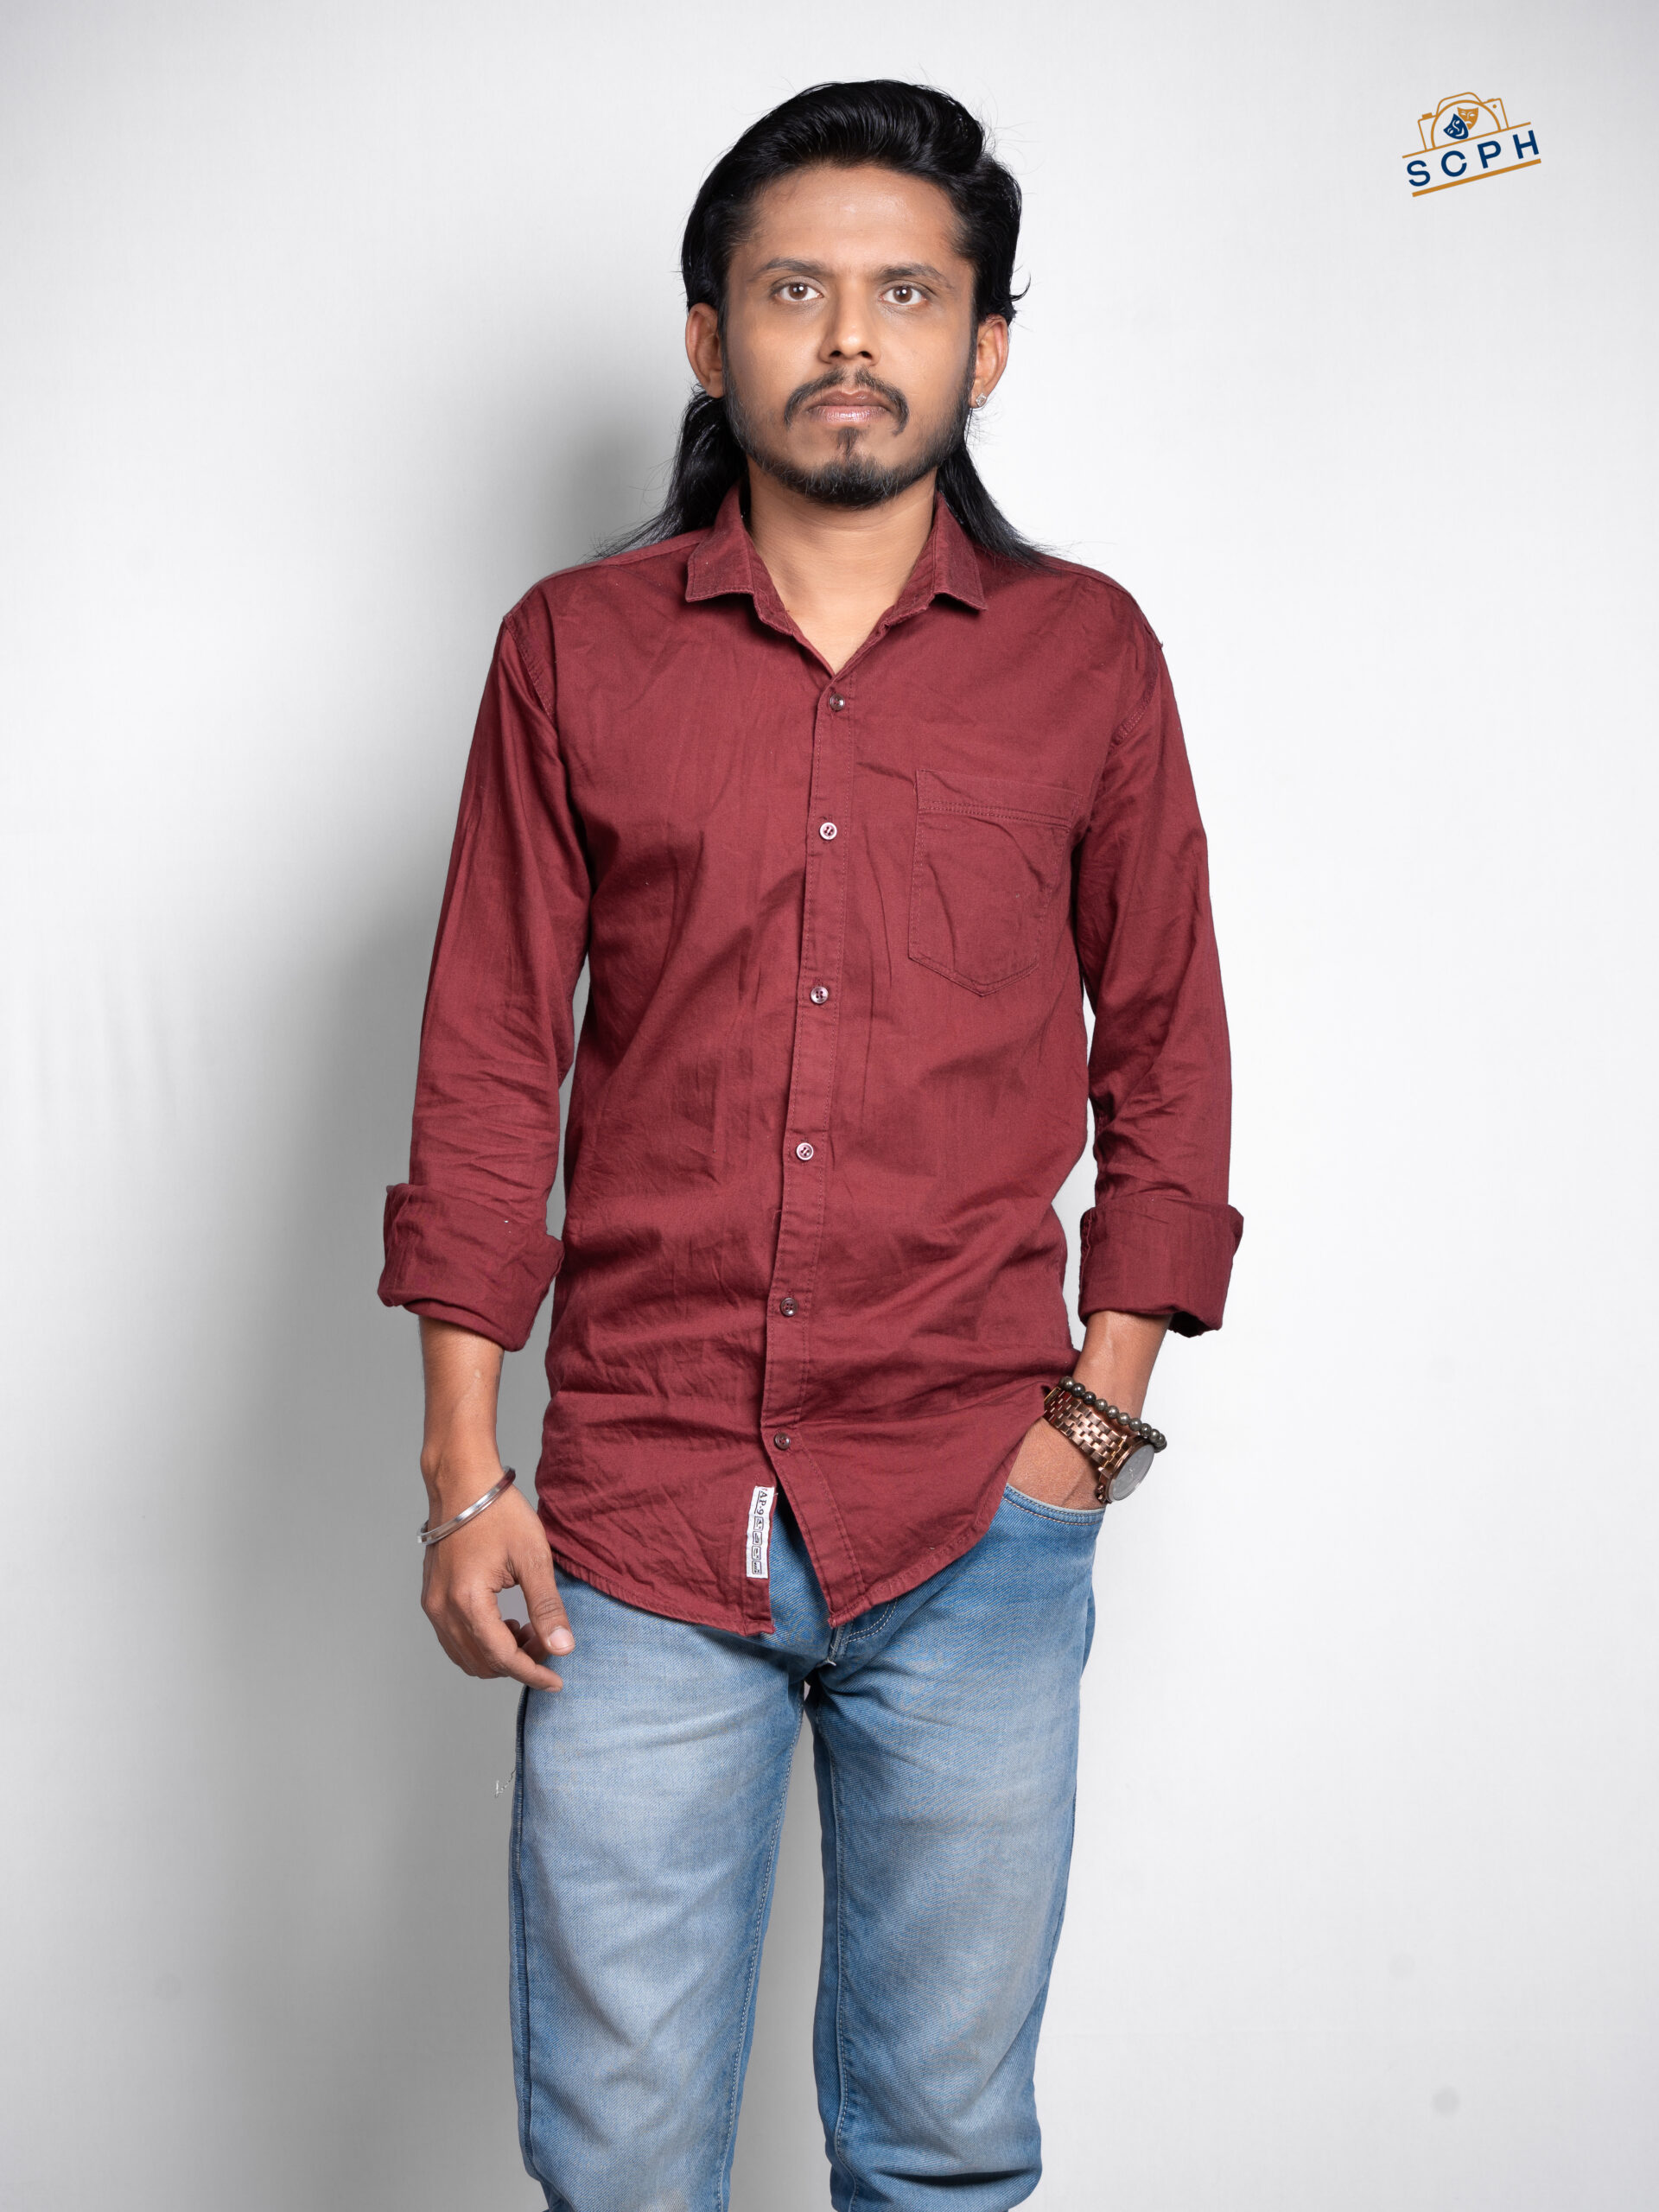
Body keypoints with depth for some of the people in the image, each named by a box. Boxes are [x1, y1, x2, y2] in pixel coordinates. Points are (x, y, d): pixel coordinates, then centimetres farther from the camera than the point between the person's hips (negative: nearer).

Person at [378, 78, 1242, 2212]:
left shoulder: (1086, 655, 4)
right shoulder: (573, 650, 4)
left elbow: (1167, 1056, 9)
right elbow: (485, 1075, 4)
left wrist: (1099, 1413, 1)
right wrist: (462, 1473, 0)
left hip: (977, 1530, 1)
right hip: (638, 1517, 0)